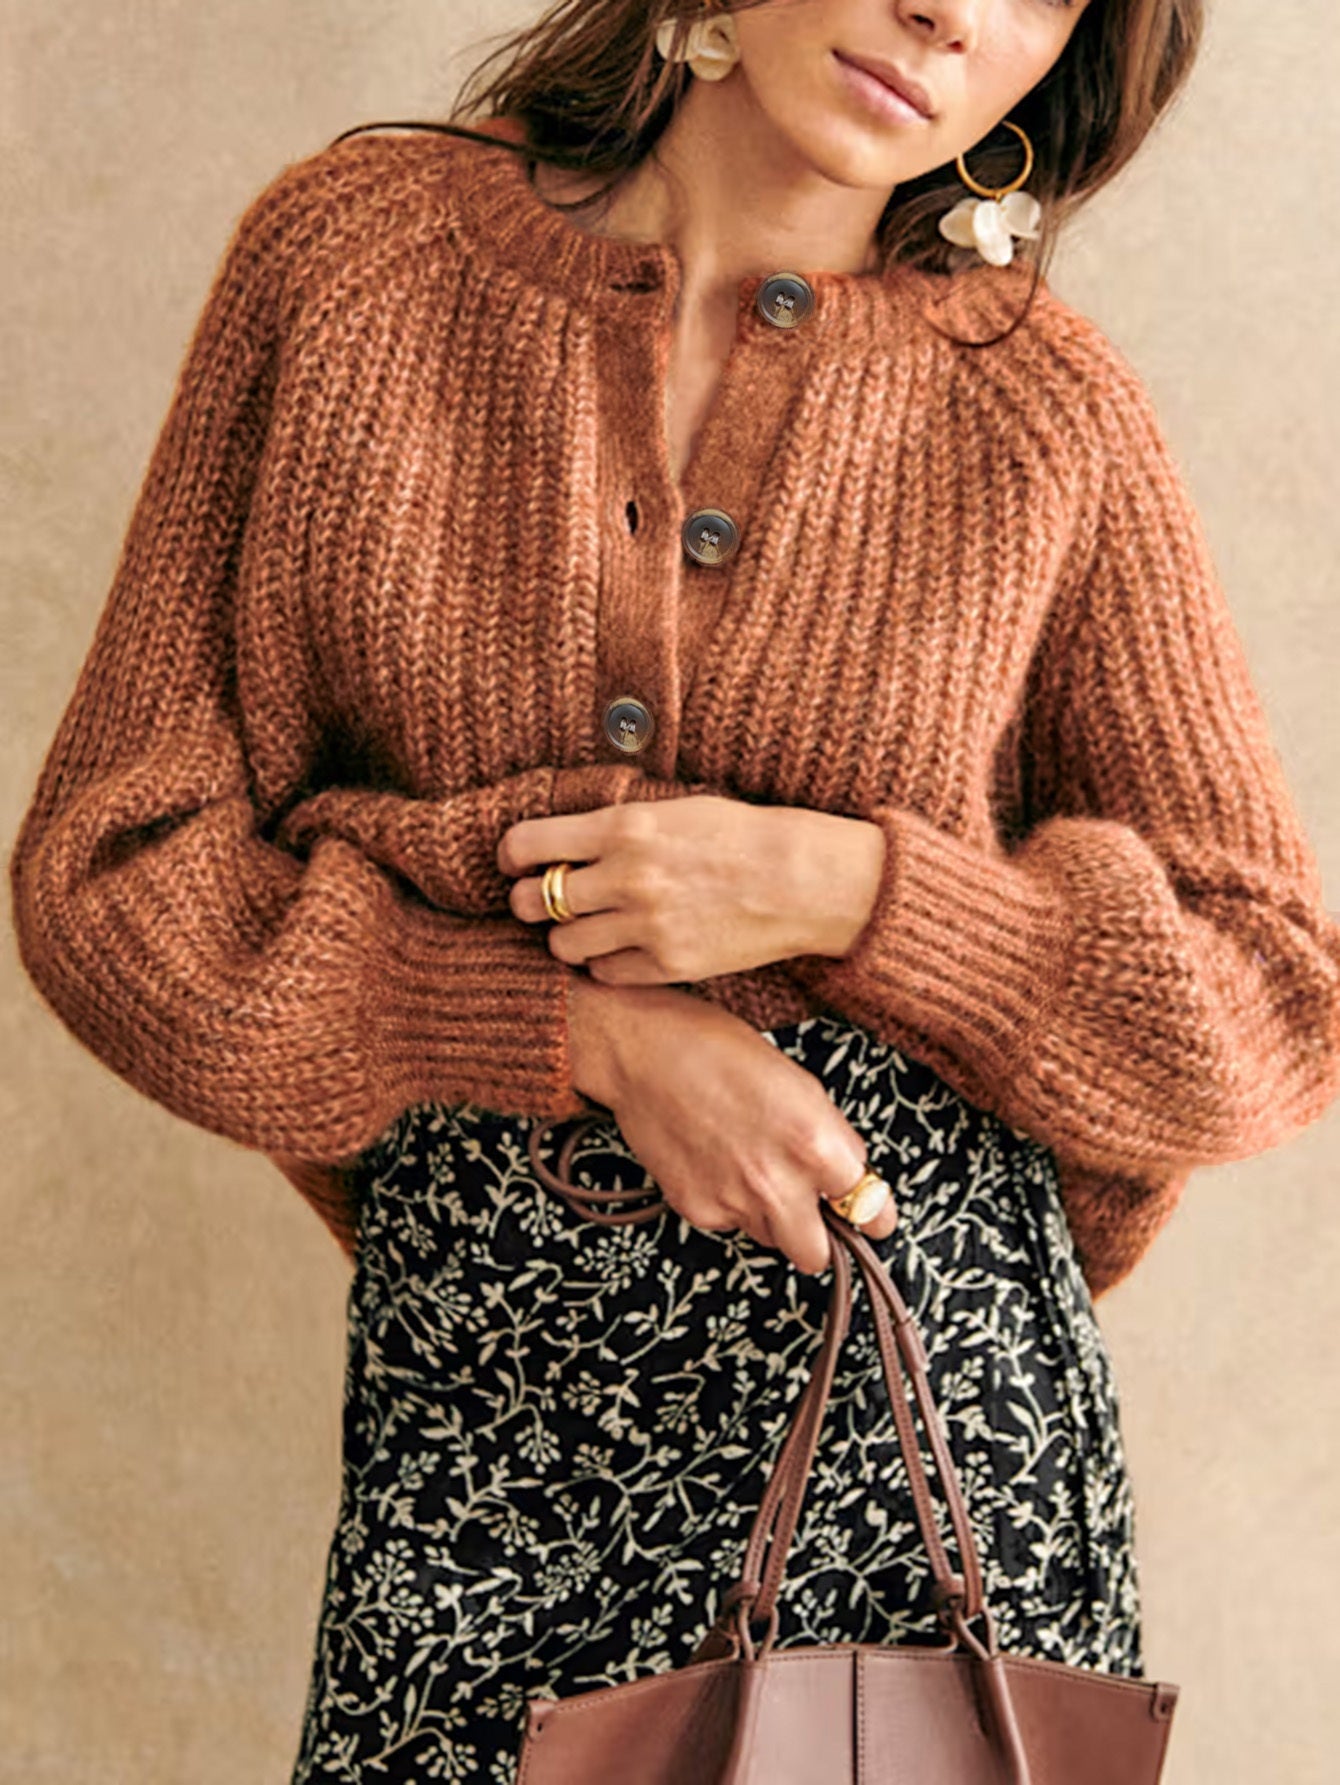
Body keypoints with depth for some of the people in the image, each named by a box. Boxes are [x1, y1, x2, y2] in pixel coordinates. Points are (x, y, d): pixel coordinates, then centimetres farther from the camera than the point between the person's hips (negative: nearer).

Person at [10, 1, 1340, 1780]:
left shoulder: (1048, 410, -2)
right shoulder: (351, 251, -2)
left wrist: (846, 892, -13)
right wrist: (594, 1033, -12)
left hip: (929, 1407, 0)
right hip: (473, 1413, 1)